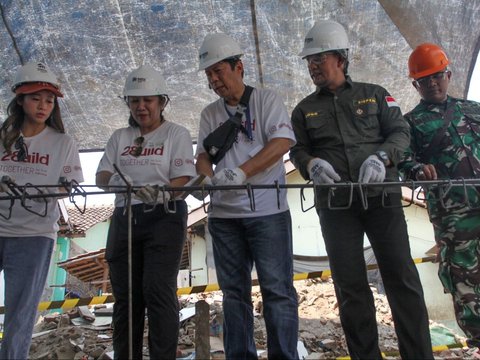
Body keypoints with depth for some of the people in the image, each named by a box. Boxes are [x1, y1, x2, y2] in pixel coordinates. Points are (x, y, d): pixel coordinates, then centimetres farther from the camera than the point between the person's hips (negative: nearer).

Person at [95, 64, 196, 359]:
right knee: (125, 294, 5)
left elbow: (183, 180, -5)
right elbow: (101, 177, 8)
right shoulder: (120, 137, 17)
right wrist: (114, 180, -16)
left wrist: (161, 191, -26)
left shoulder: (176, 133, 5)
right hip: (124, 218, 4)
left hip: (164, 217, -4)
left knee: (159, 289, -11)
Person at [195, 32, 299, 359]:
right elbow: (204, 154, 10)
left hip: (267, 210, -5)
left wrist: (240, 172, -21)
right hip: (223, 213, 5)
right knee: (234, 291, 10)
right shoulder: (210, 114, 16)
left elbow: (282, 142, -12)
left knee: (277, 289, -3)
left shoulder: (266, 99, 2)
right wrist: (206, 178, -13)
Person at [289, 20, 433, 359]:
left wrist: (381, 156, -14)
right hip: (335, 204, 1)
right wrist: (311, 163, -13)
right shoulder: (305, 109, 15)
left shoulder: (375, 95, 12)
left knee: (402, 277, -2)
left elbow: (400, 132, 6)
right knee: (350, 285, 3)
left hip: (382, 196, -1)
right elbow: (298, 150, 10)